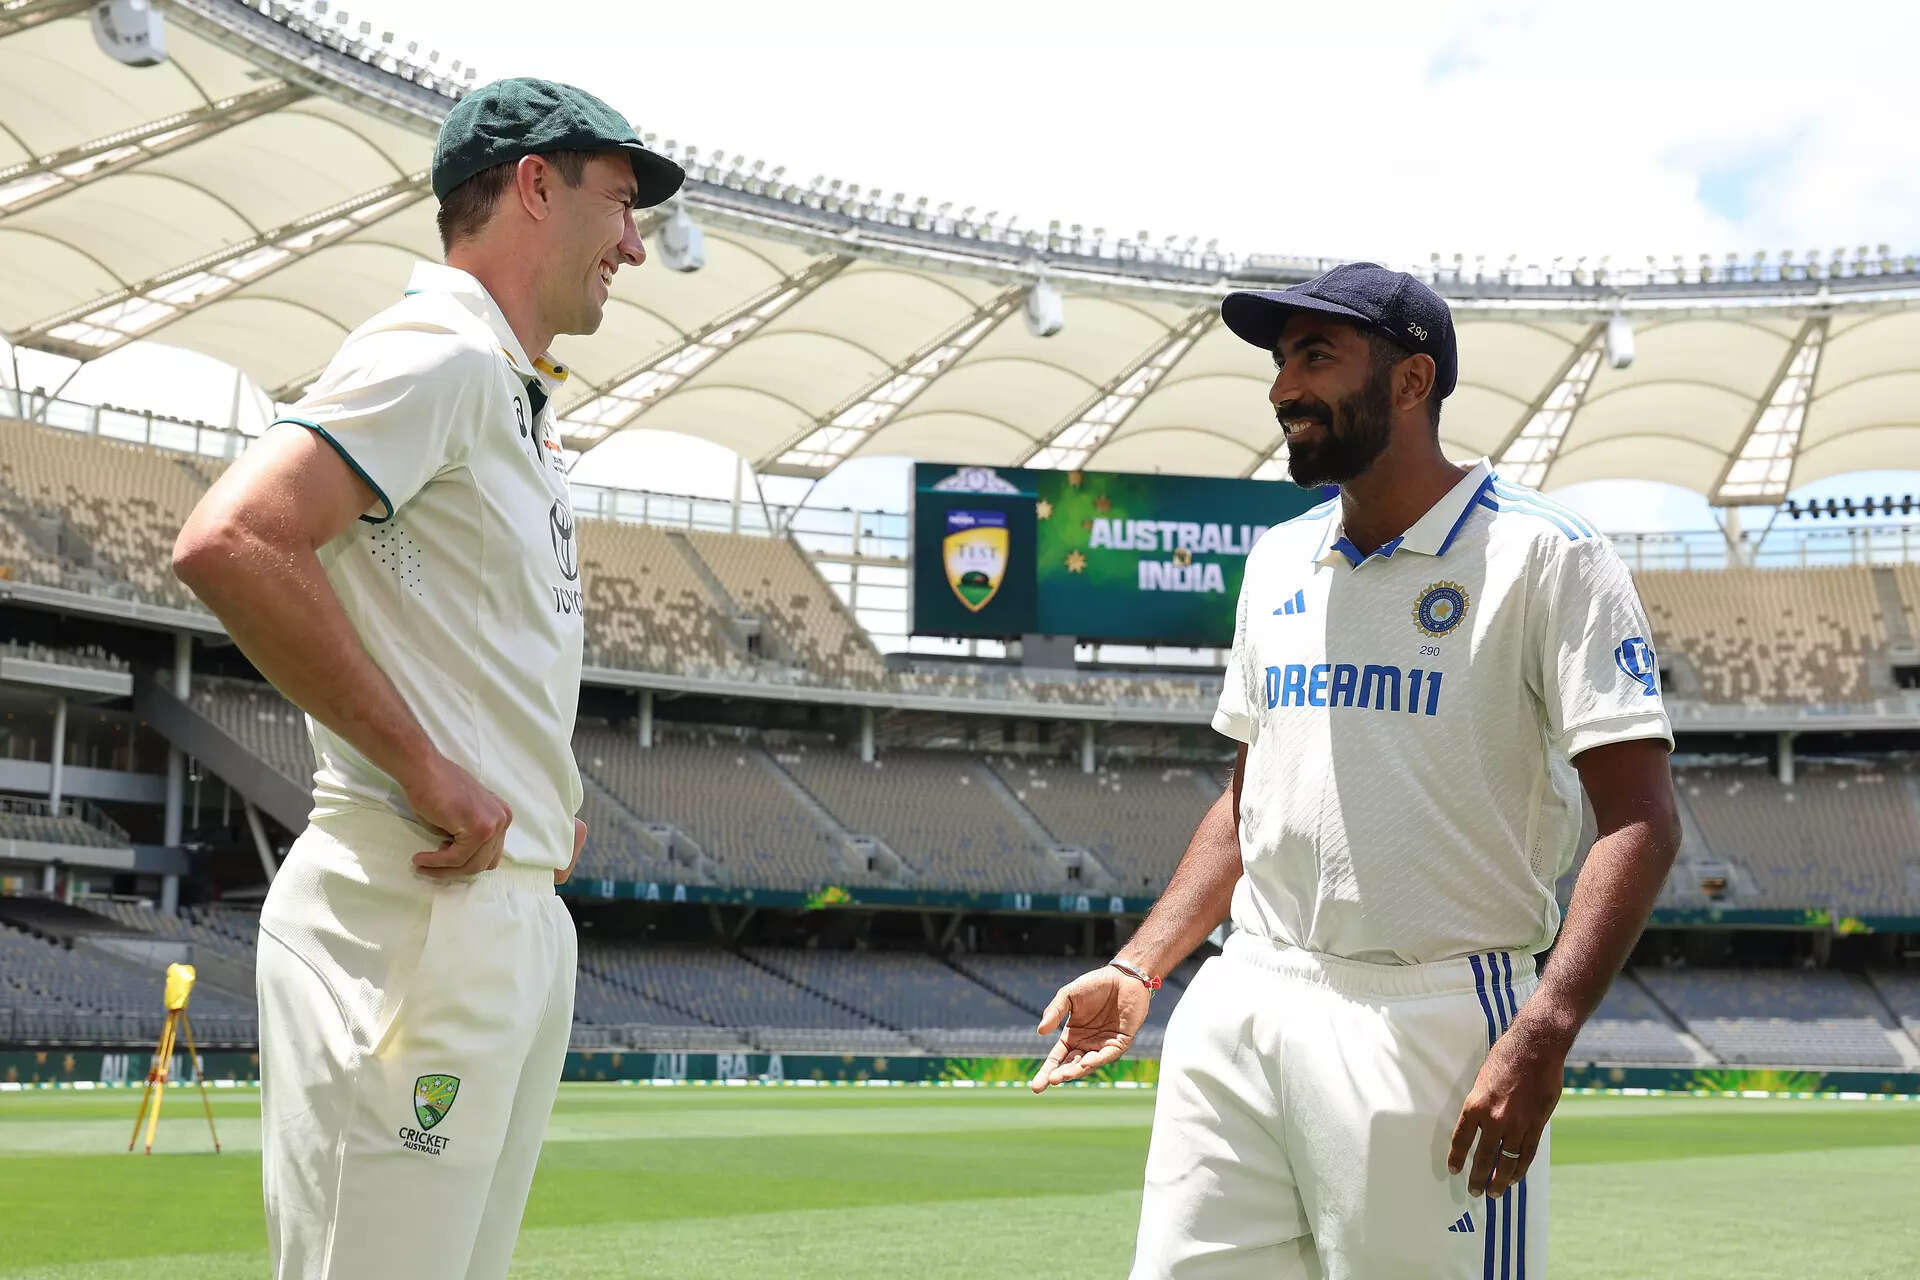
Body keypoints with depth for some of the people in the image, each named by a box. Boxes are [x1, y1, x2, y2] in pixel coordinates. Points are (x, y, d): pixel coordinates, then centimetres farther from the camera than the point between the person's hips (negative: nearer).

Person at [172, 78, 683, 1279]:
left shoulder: (521, 399, 21)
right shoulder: (439, 351, -9)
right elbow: (229, 541, -23)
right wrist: (426, 767, -19)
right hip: (419, 912, -10)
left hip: (522, 906, 10)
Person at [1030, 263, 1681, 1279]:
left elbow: (1638, 818, -12)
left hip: (1435, 1024, -6)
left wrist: (1544, 1032, -25)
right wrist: (1136, 970, 11)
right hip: (1242, 1006, 6)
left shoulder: (1547, 557, -5)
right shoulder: (1278, 563, 16)